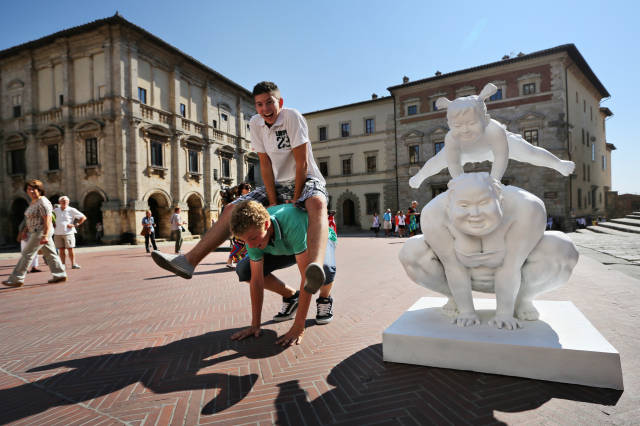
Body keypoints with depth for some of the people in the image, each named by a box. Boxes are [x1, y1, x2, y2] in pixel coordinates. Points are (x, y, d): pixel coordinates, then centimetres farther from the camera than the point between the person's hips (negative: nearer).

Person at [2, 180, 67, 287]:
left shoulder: (43, 202, -16)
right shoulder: (33, 202, 15)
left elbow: (48, 220, -22)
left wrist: (45, 236, -27)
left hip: (41, 232, -10)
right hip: (37, 232, 10)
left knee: (27, 254, -4)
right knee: (50, 254, 10)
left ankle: (16, 279, 4)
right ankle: (60, 275, 13)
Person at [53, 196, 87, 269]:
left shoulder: (71, 210, 0)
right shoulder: (55, 210, 12)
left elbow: (83, 217, -1)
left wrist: (75, 225, -7)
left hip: (68, 233, -3)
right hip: (57, 233, 3)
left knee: (70, 249, -5)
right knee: (61, 250, 5)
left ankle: (73, 264, 2)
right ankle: (63, 265, 10)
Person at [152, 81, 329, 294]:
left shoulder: (292, 116, -16)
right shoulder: (255, 123, 0)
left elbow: (302, 162, -19)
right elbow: (265, 164, -4)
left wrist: (295, 199, -18)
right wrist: (273, 202, -10)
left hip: (306, 181, -6)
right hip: (279, 184, 7)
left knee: (316, 204, -42)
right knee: (232, 209, -5)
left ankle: (316, 267, -68)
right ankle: (189, 260, -8)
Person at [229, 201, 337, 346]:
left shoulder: (293, 223, -45)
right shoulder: (253, 232, -27)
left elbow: (308, 276, -43)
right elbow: (257, 280, -19)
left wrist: (299, 327, -41)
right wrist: (255, 325, -16)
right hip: (288, 248, 5)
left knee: (323, 268, -41)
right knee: (243, 269, -12)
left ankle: (325, 299, -3)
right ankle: (290, 296, 8)